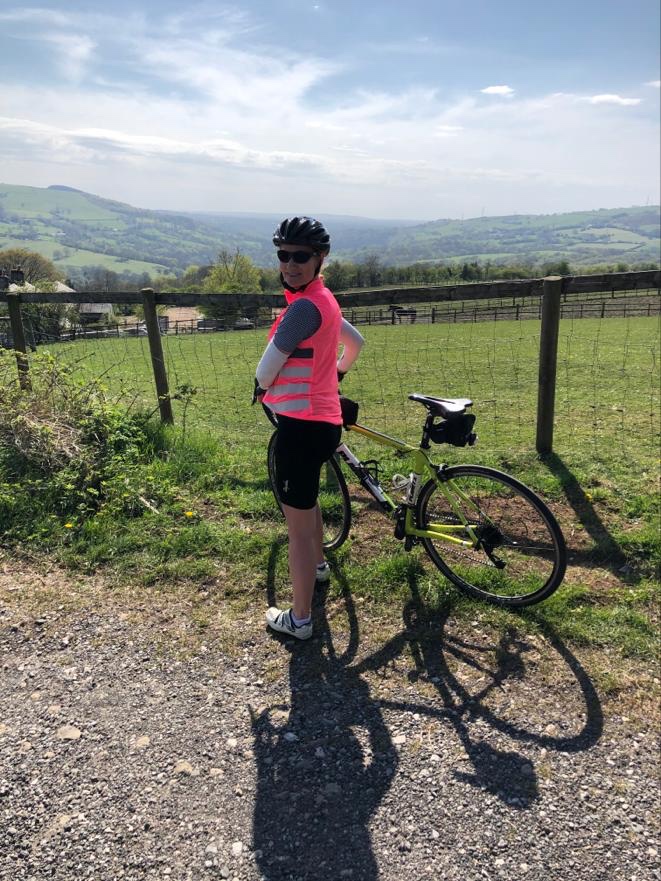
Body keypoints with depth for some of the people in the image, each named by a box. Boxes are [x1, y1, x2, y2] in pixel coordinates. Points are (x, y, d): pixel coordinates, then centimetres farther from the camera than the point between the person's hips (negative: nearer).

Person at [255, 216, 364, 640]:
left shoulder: (304, 306, -20)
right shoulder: (322, 299, 11)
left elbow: (267, 369, -16)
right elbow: (356, 342, 26)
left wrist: (261, 386, 7)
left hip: (303, 425, -10)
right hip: (321, 419, 10)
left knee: (298, 523, 1)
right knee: (306, 499, 32)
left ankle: (299, 619, 16)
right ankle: (318, 563, 56)